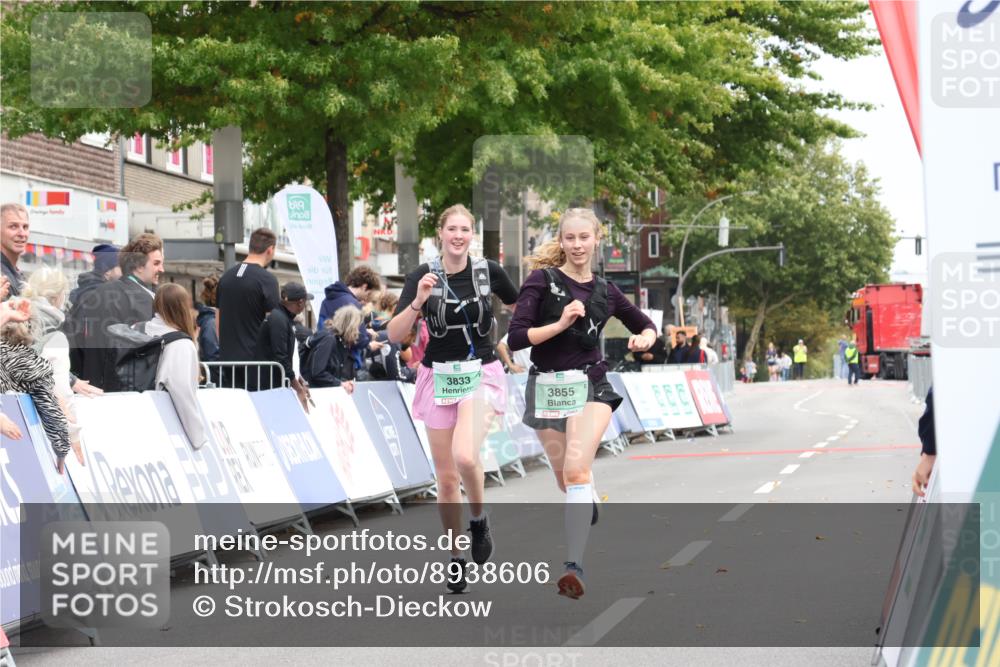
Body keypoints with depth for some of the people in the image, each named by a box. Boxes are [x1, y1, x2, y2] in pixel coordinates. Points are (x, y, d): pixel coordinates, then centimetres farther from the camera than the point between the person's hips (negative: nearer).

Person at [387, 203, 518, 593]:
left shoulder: (489, 271, -4)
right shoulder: (423, 276, -6)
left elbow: (520, 306, 16)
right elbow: (394, 335, -13)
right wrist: (418, 301, -25)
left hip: (481, 375, -1)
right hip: (439, 378, 1)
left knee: (465, 456, -27)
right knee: (446, 477, 6)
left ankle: (478, 519, 2)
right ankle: (455, 557, 22)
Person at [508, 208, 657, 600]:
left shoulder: (605, 291, 6)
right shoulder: (542, 281, -4)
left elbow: (645, 324, 21)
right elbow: (516, 338, -11)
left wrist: (644, 339, -1)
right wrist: (561, 323, -21)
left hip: (590, 386, -1)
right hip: (547, 388, 1)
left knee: (576, 469, -22)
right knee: (567, 479, 14)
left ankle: (575, 565, -29)